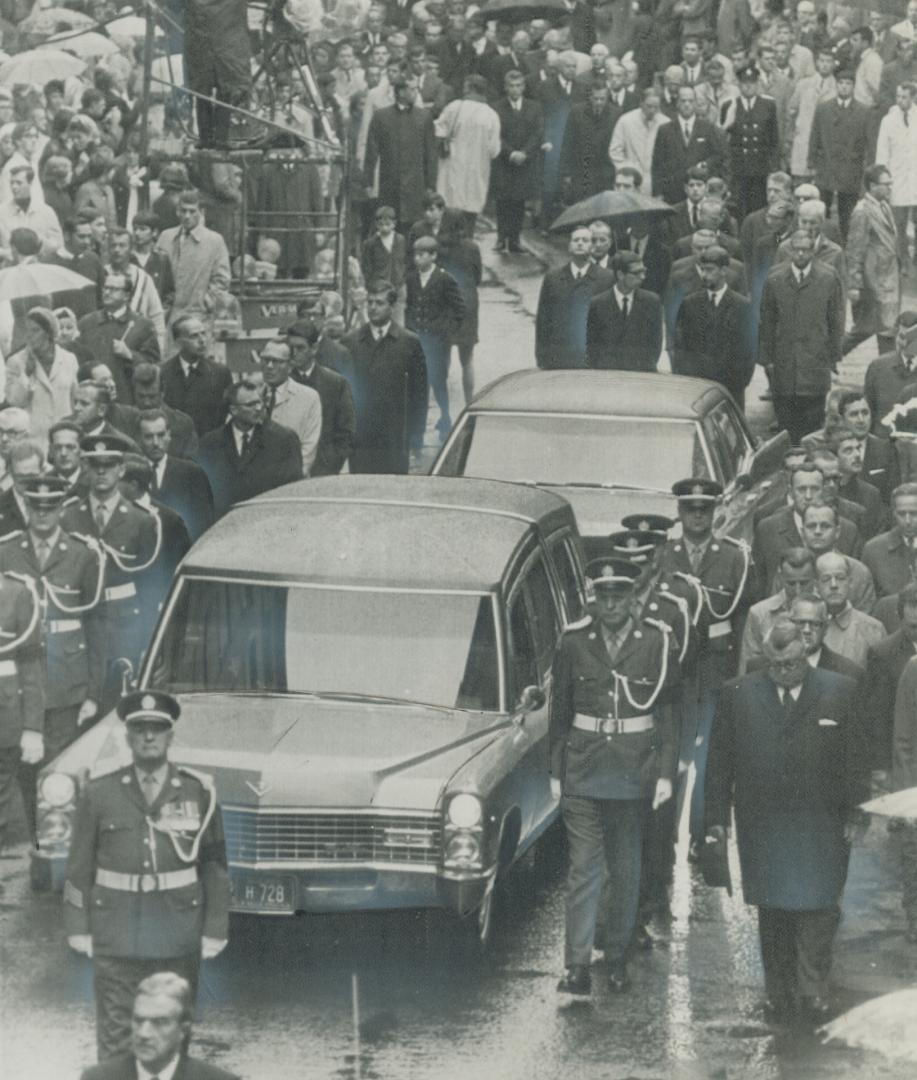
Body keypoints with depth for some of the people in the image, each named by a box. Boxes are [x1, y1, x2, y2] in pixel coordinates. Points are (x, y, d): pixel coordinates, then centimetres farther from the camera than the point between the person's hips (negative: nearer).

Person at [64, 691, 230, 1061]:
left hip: (179, 937, 1)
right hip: (117, 938, 0)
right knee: (115, 1034, -1)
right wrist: (77, 929, 2)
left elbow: (214, 865, 3)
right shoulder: (98, 795, 1)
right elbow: (79, 868, 5)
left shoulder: (198, 792, 1)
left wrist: (215, 930, 1)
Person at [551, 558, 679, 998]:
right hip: (583, 771, 0)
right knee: (583, 868, -5)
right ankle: (577, 966, -6)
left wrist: (666, 773, -3)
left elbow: (669, 711, 1)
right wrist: (555, 771, 5)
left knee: (626, 872, 9)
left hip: (634, 771, 0)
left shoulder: (657, 642, -2)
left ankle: (618, 959, 21)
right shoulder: (574, 642, 1)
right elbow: (560, 710, 7)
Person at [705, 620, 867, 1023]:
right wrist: (717, 818, 2)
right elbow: (720, 761, 6)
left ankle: (812, 990, -3)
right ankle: (779, 994, 13)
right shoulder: (738, 695, 5)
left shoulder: (840, 692, 2)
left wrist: (855, 815, -2)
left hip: (821, 826, -1)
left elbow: (856, 759, 3)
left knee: (817, 907, -7)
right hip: (761, 828, 1)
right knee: (772, 911, 5)